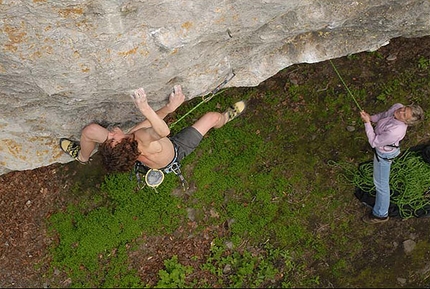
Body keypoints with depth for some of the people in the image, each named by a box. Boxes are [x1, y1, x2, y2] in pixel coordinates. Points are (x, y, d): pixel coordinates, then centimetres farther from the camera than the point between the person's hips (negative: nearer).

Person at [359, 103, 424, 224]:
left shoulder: (395, 131, -46)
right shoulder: (397, 106, -26)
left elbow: (374, 142, -32)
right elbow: (384, 115, -1)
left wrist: (367, 122, -31)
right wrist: (371, 118, -16)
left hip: (384, 153, -8)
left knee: (381, 183, 11)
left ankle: (380, 214, 32)